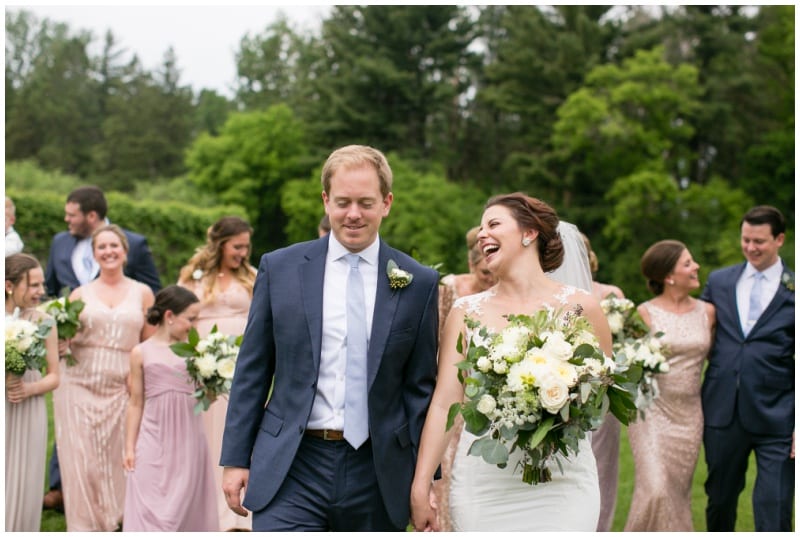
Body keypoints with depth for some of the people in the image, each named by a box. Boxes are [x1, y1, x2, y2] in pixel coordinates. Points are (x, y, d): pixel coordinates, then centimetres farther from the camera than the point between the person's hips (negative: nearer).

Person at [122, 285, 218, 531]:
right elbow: (136, 404, 5)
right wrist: (129, 448, 4)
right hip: (153, 443, -1)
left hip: (186, 440, 1)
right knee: (151, 507, -1)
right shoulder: (141, 353, 2)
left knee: (184, 504, 5)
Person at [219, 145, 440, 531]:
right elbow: (251, 372, 6)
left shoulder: (419, 283, 3)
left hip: (376, 472, 1)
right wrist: (236, 458, 3)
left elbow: (420, 387, 4)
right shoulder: (279, 268, 3)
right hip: (290, 470, -1)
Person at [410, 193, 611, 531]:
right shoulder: (467, 312, 5)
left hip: (561, 482, -1)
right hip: (483, 486, 1)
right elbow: (444, 402, -1)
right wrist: (421, 487, -7)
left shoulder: (580, 306, 1)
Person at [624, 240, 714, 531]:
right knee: (655, 490, -15)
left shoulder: (706, 311, 5)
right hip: (651, 411, -4)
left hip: (688, 415, 4)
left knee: (678, 492, 9)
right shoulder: (645, 313, -6)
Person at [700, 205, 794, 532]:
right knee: (720, 499, 17)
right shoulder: (718, 281, 9)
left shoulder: (792, 290, 0)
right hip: (723, 414, 3)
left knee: (774, 512, -3)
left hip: (776, 419, -3)